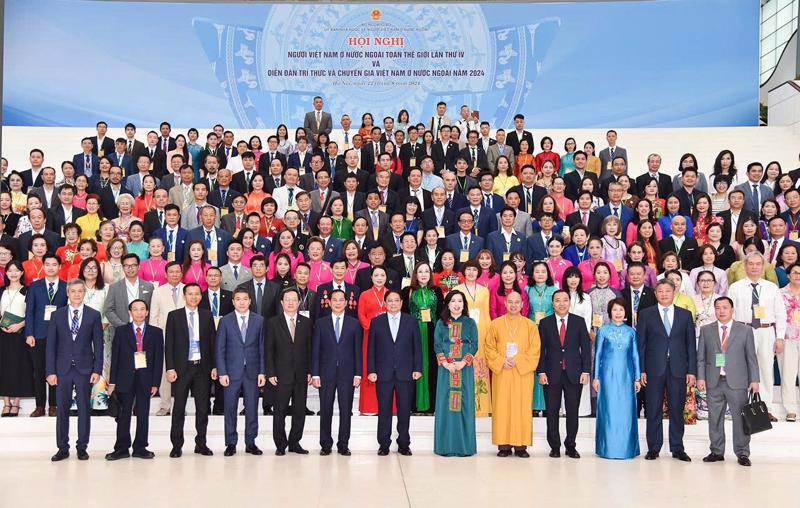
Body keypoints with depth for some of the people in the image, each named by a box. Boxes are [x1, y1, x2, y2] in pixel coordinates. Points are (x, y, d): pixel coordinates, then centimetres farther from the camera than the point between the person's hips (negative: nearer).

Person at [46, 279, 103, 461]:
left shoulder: (94, 315, 3)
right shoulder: (57, 315, 6)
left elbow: (98, 344, 2)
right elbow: (51, 345, 4)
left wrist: (97, 370, -5)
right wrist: (50, 371, -3)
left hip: (84, 369, -1)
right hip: (62, 369, 1)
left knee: (84, 409, 4)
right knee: (62, 409, 5)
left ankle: (82, 447, 13)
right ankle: (63, 448, 14)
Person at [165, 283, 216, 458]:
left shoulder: (207, 315, 8)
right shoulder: (174, 316, 2)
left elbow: (212, 342, 8)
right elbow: (169, 344, 0)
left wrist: (214, 366, 2)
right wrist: (170, 368, -8)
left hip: (202, 367, 2)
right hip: (182, 367, -2)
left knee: (203, 407, 6)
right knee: (179, 407, 2)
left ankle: (201, 444, 15)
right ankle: (176, 445, 9)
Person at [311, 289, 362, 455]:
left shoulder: (354, 323, 6)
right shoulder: (320, 323, 6)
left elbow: (358, 350, 5)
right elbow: (315, 350, 3)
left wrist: (358, 373, -2)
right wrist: (315, 374, -3)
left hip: (347, 373, 0)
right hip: (326, 373, 0)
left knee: (346, 410, 3)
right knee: (325, 410, 4)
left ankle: (343, 445, 11)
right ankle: (325, 444, 13)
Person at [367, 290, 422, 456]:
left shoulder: (411, 321, 7)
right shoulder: (376, 322, 6)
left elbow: (417, 347, 6)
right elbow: (371, 348, 4)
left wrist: (418, 368, -2)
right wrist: (371, 370, -3)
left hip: (405, 373, 0)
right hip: (384, 373, 0)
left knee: (404, 410, 4)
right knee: (384, 410, 4)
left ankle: (403, 444, 13)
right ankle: (384, 444, 12)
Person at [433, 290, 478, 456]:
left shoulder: (470, 323, 7)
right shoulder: (441, 323, 9)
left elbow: (474, 345, 2)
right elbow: (437, 345, 3)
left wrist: (463, 363, -12)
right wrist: (446, 363, -11)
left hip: (465, 369, 0)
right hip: (446, 368, 0)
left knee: (464, 404, 0)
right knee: (445, 404, 0)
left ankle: (464, 445, 5)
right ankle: (445, 445, 4)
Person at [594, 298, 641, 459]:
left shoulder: (631, 331, 8)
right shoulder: (603, 330, 3)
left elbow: (635, 355, 9)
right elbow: (597, 354, 4)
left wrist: (637, 378, 5)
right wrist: (596, 377, 0)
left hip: (626, 375, 2)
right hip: (608, 374, -2)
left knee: (627, 411, 1)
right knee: (609, 410, -1)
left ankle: (627, 448, 10)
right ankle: (608, 448, 6)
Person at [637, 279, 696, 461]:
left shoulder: (685, 315, 9)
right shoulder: (646, 314, 5)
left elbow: (691, 344, 7)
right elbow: (640, 344, 3)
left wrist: (692, 371, 0)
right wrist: (641, 370, -4)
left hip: (678, 370, 1)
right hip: (654, 369, -1)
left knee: (677, 410, 5)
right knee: (653, 410, 2)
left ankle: (677, 448, 14)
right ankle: (653, 448, 10)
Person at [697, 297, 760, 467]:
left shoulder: (745, 330, 5)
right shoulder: (706, 330, 9)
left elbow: (751, 357, 4)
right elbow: (701, 357, 8)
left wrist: (754, 380, -1)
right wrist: (701, 377, -2)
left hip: (737, 382, -2)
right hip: (714, 382, 2)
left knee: (740, 418, 0)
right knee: (715, 419, 7)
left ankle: (742, 453, 11)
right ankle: (717, 452, 18)